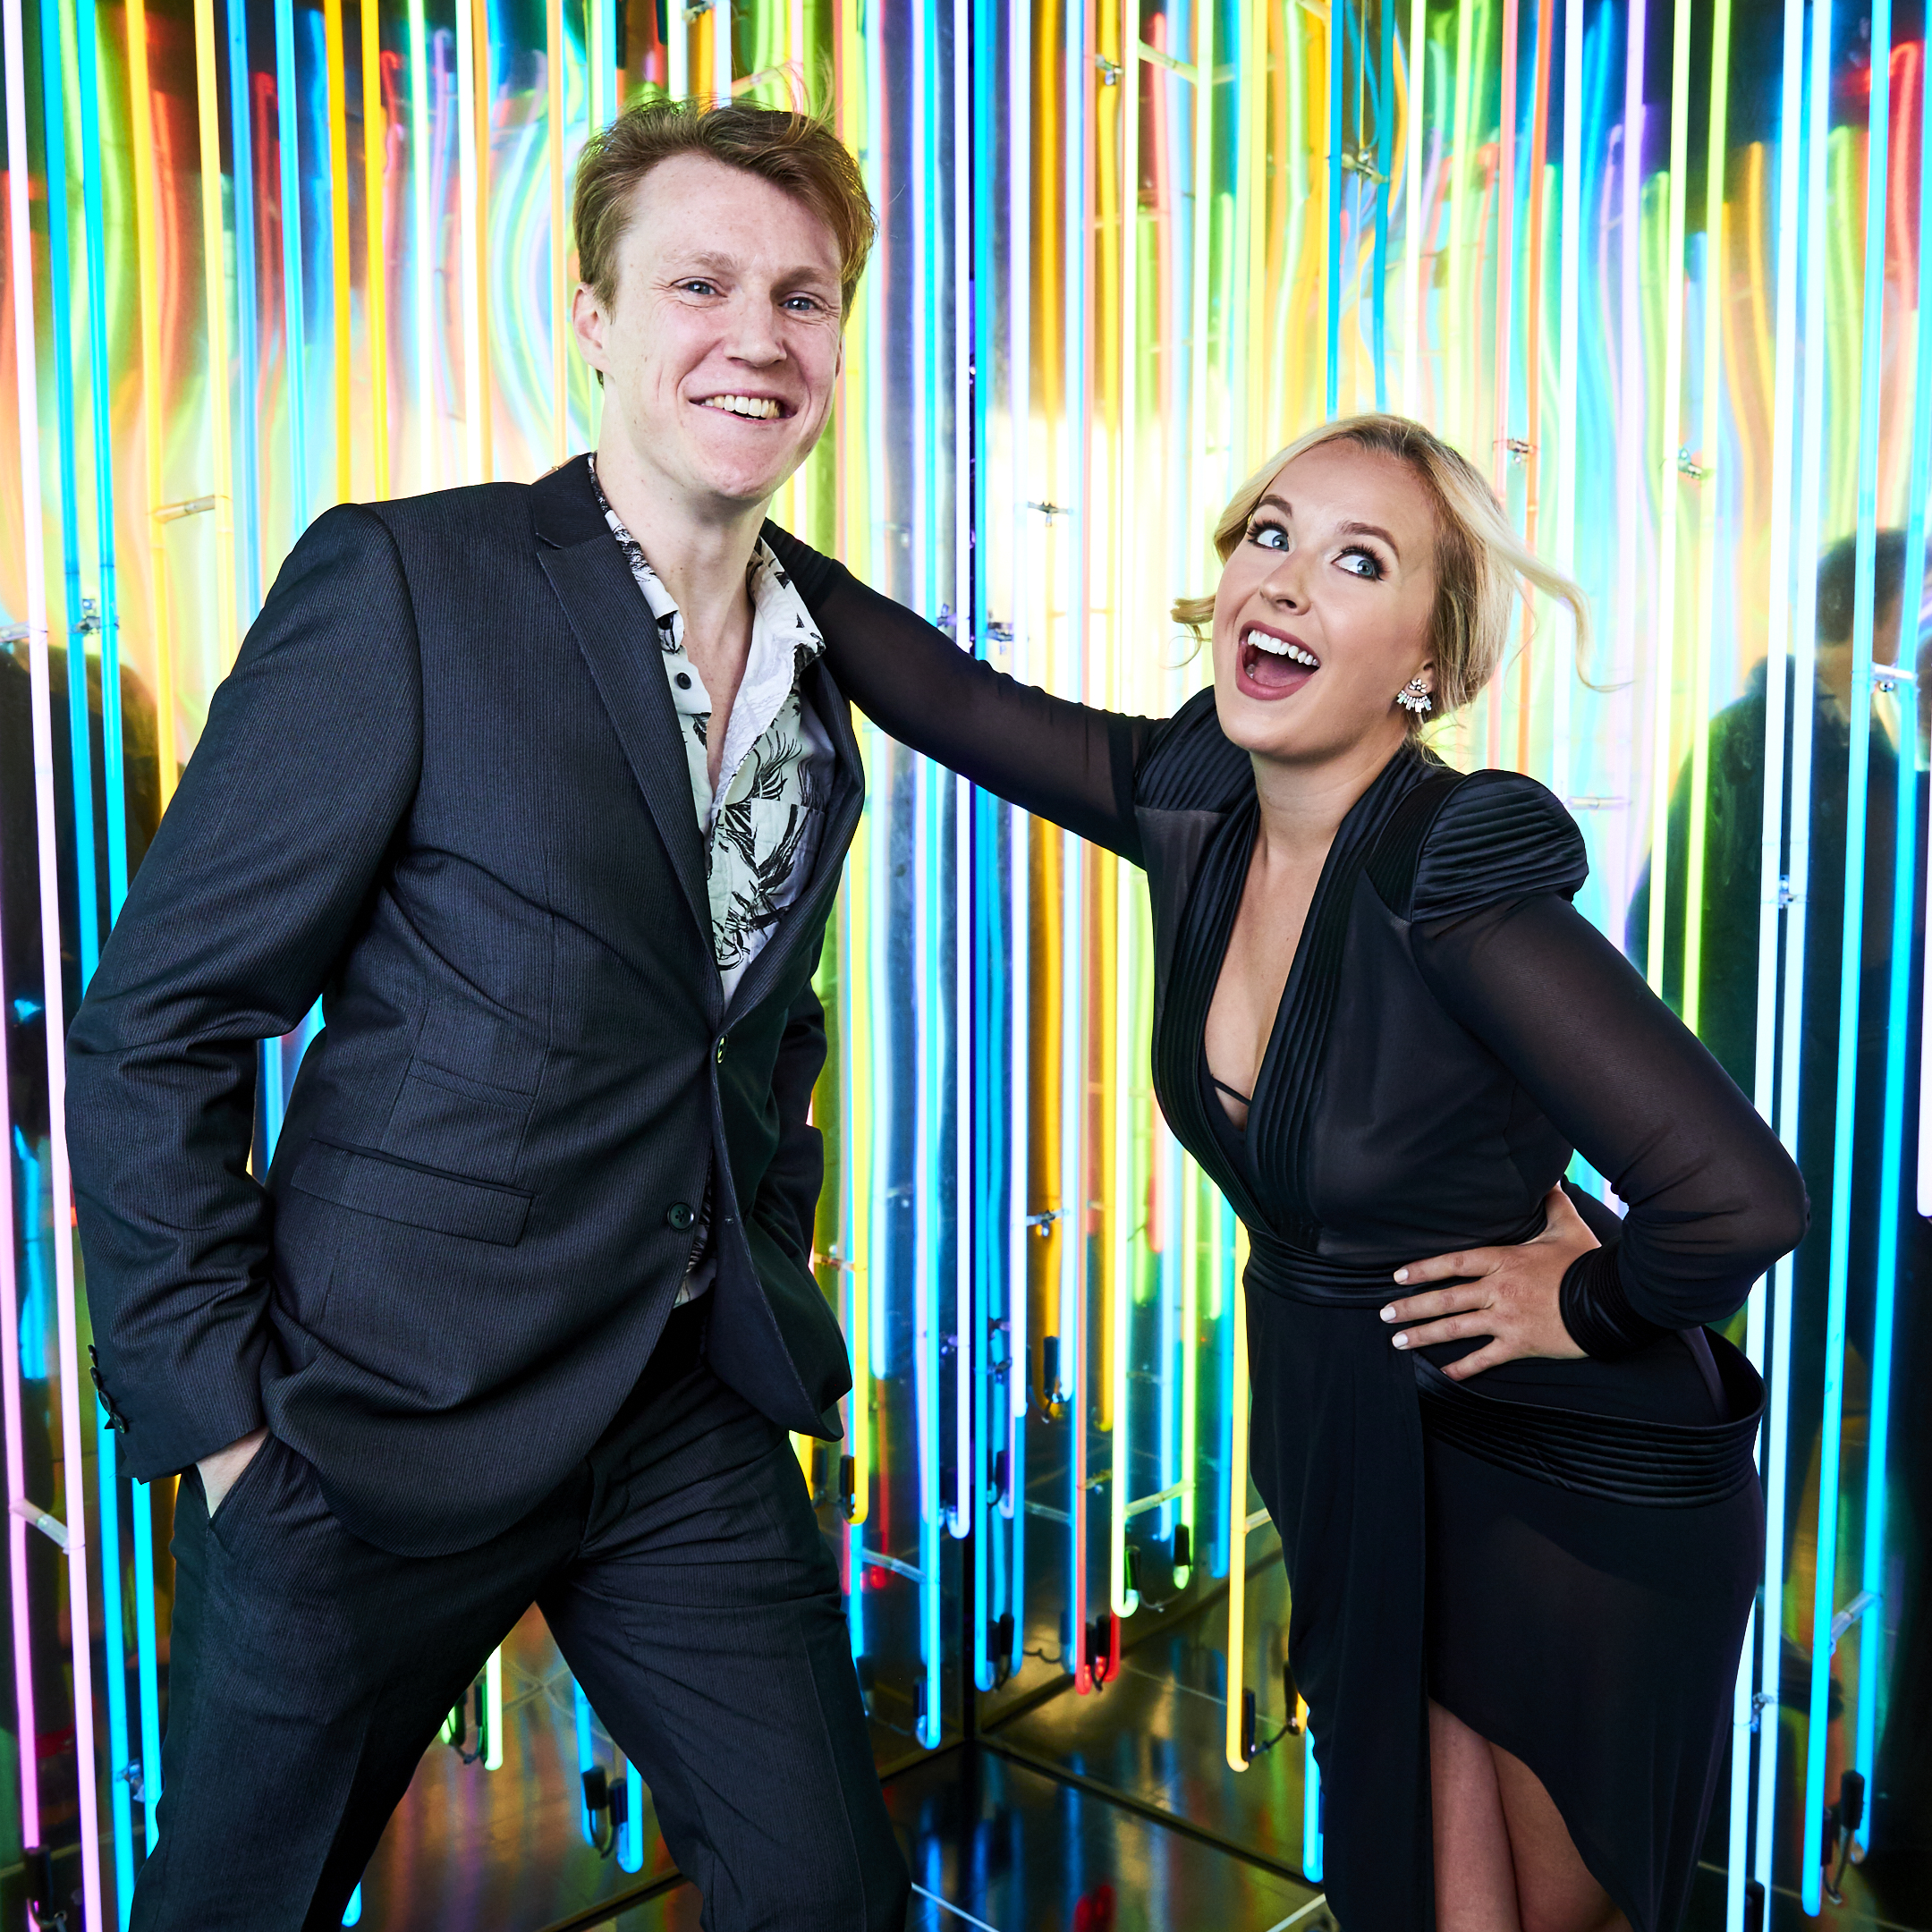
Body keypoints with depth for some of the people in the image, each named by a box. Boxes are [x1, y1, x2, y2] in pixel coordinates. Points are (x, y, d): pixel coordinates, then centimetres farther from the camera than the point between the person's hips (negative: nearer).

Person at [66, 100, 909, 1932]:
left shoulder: (818, 670, 7)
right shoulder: (402, 582, -13)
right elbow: (154, 1026, -12)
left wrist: (769, 1282, 13)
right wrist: (217, 1417, -13)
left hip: (693, 1424, 5)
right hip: (382, 1426, -5)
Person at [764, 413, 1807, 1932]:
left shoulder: (1454, 882, -30)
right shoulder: (1195, 807, -9)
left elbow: (1742, 1198, -34)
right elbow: (941, 695, -1)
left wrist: (1590, 1306, -17)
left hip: (1577, 1479, -5)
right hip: (1354, 1458, 6)